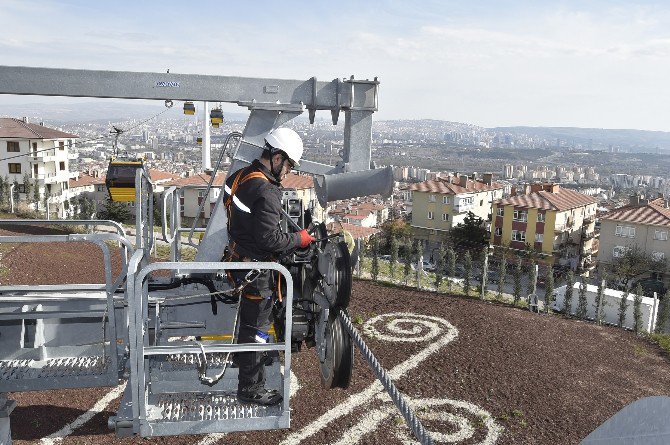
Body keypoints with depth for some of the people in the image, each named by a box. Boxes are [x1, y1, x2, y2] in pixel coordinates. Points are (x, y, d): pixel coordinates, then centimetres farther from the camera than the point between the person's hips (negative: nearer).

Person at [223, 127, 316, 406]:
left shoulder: (240, 176, 5)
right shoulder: (267, 192, -26)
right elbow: (269, 238, -27)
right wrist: (299, 239, -12)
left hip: (239, 259, 10)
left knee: (248, 316, 30)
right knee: (257, 327, 4)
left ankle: (242, 357, 52)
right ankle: (250, 388, 17)